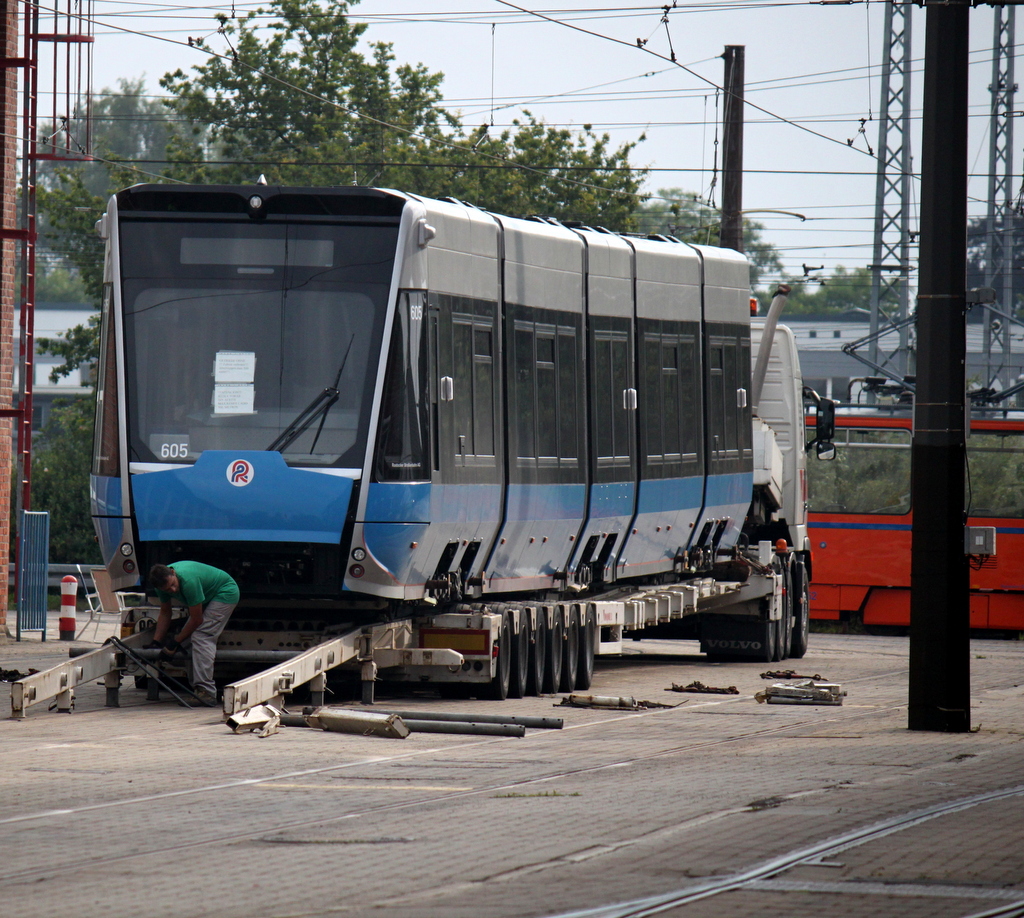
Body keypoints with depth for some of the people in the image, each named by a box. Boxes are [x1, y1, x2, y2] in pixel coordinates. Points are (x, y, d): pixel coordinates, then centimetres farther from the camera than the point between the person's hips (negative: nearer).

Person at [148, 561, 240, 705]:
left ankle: (206, 692, -28)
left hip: (226, 594, -9)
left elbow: (197, 620, -24)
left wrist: (175, 642, -15)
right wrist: (156, 642, 2)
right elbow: (165, 613, 7)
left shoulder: (188, 581, -37)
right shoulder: (163, 580, -11)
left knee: (200, 637, -21)